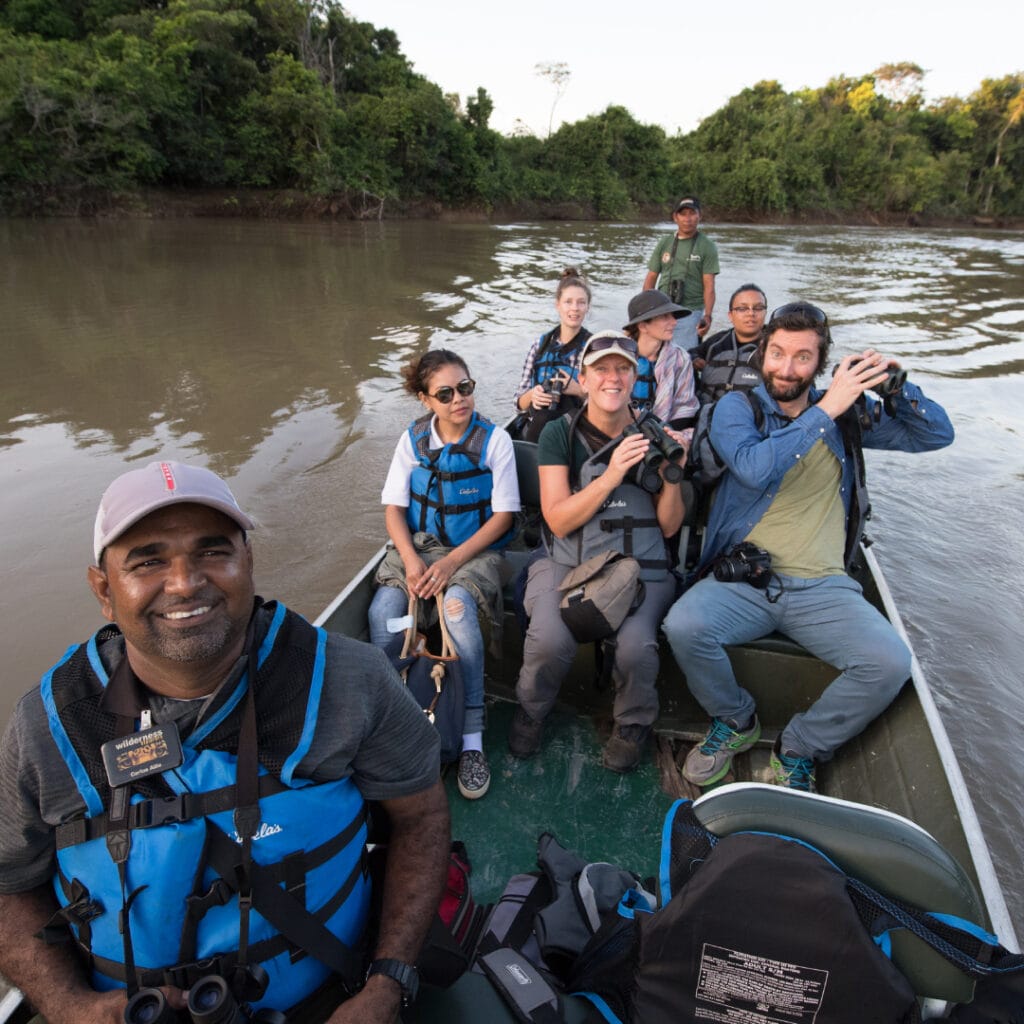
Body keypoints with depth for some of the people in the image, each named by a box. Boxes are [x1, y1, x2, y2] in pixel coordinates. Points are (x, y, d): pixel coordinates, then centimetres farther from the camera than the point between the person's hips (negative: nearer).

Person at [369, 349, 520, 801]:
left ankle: (471, 737, -22)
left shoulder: (494, 440, -6)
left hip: (476, 549, -3)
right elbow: (393, 509, 4)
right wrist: (411, 560, -14)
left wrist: (452, 562, -17)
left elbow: (503, 515, -7)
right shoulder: (413, 440, 3)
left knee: (458, 607, -34)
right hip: (418, 544, 3)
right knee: (383, 611, -25)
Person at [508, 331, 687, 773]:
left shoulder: (651, 436, 8)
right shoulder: (560, 434, 3)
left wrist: (671, 477, -12)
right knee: (550, 641, -29)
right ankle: (530, 711, 7)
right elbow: (559, 520, -7)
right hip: (568, 564, -1)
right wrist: (611, 476, -19)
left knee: (636, 646, -28)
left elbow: (669, 527, 6)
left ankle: (633, 723, 8)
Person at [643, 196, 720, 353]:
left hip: (690, 312, -4)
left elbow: (709, 286, -6)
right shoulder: (664, 243, 12)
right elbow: (651, 279, 11)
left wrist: (707, 315, -19)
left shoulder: (707, 247, 1)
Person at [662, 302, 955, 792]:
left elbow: (937, 434, 15)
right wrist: (825, 411, -18)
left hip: (824, 587, 3)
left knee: (890, 663, -23)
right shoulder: (737, 407, 2)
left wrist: (896, 383, -2)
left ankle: (799, 749, 4)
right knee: (684, 626, -30)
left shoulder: (849, 412, 13)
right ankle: (736, 720, 4)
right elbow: (754, 468, -18)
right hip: (743, 580, -2)